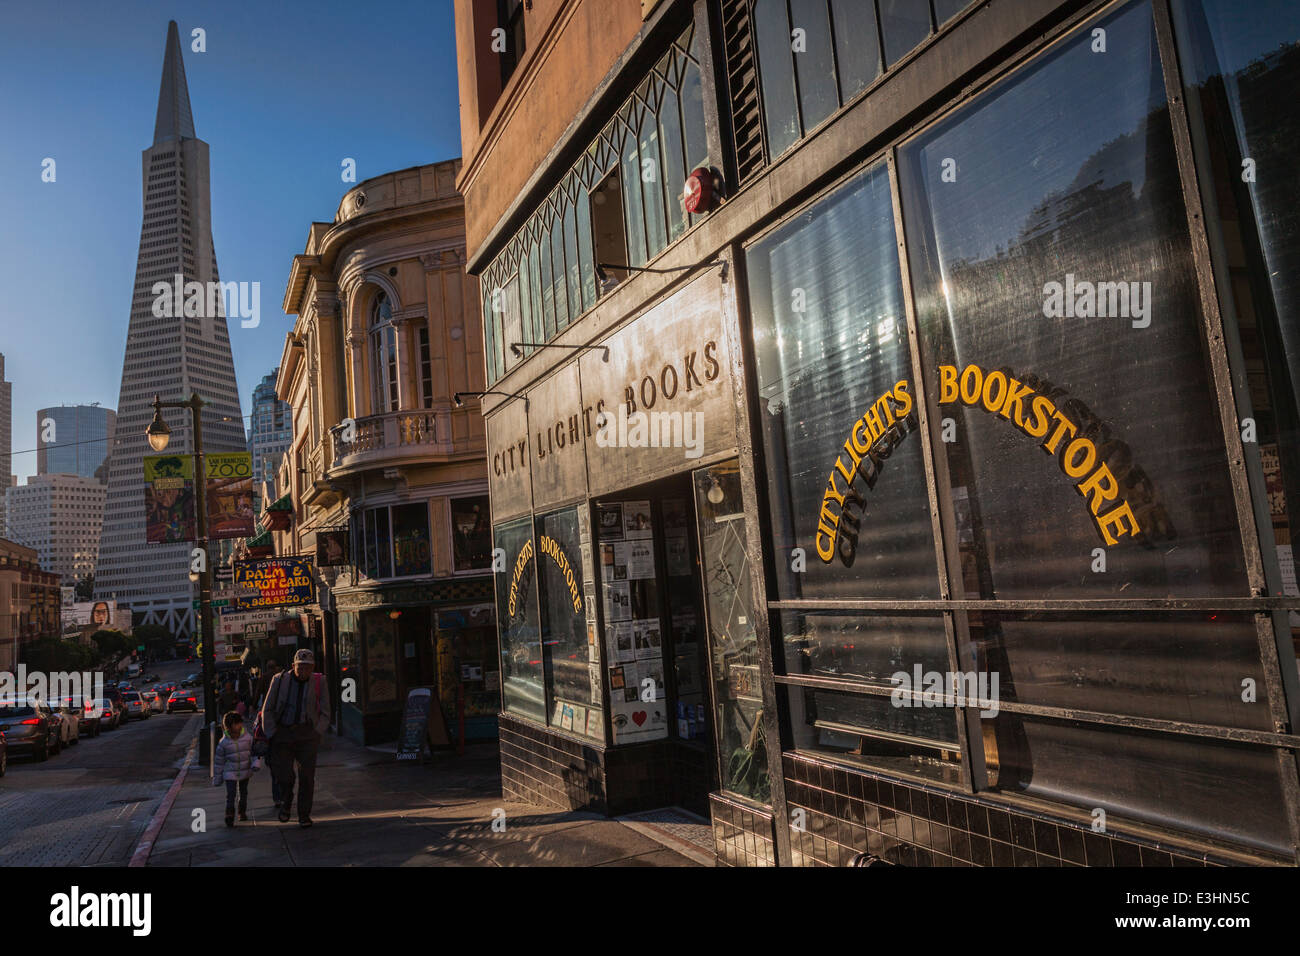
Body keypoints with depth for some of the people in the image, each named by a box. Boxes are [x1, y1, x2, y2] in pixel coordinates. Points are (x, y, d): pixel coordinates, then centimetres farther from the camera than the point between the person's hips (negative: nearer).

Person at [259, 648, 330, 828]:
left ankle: (304, 815, 13)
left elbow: (325, 714, 7)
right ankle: (286, 801, 25)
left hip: (306, 733, 0)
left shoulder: (319, 682, 3)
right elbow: (267, 710, 9)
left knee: (307, 775, -4)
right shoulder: (279, 680, 4)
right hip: (282, 732, 0)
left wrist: (316, 735, -4)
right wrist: (271, 735, 1)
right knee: (283, 775, -7)